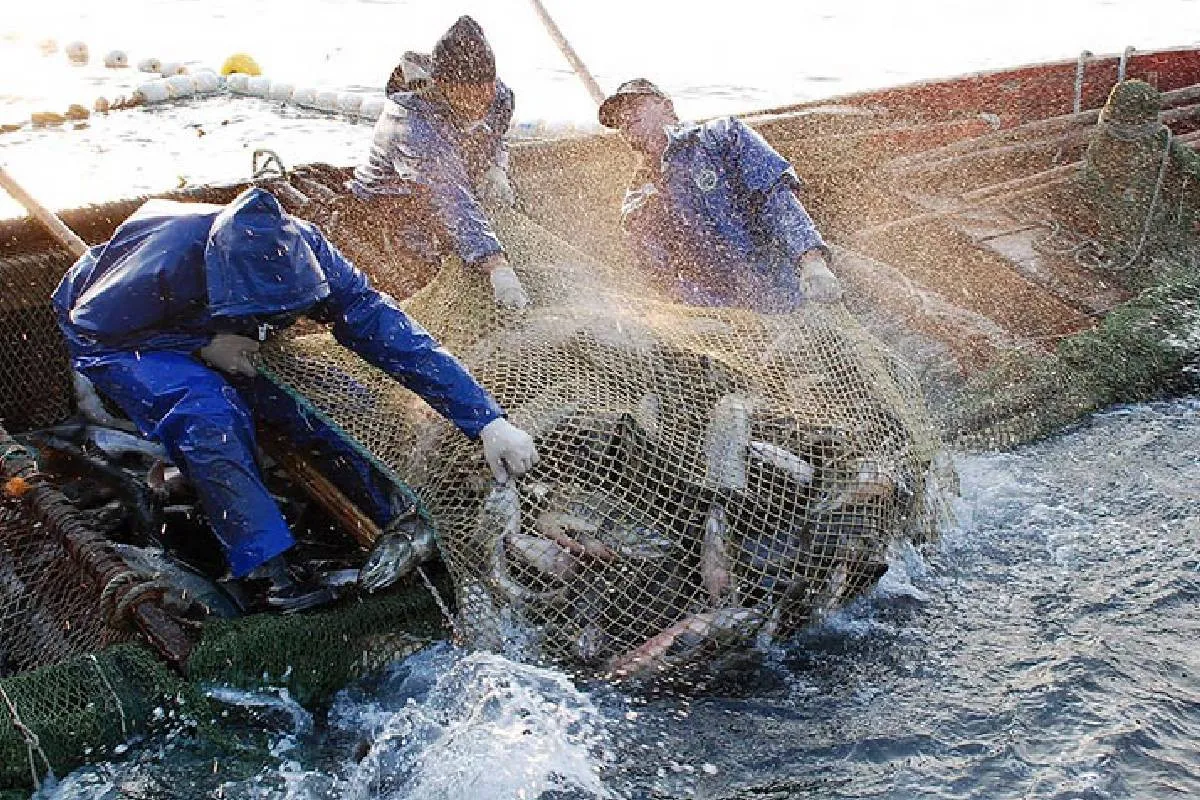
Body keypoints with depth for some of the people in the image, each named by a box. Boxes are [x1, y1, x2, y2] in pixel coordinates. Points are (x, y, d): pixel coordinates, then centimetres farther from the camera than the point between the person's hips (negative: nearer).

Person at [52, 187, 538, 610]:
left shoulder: (300, 250, -29)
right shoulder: (166, 264, -41)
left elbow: (384, 327, -31)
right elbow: (89, 323, -23)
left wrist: (487, 421, -37)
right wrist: (202, 346, -32)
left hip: (212, 334, 4)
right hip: (114, 339, -4)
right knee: (209, 415, -35)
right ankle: (271, 570, -28)